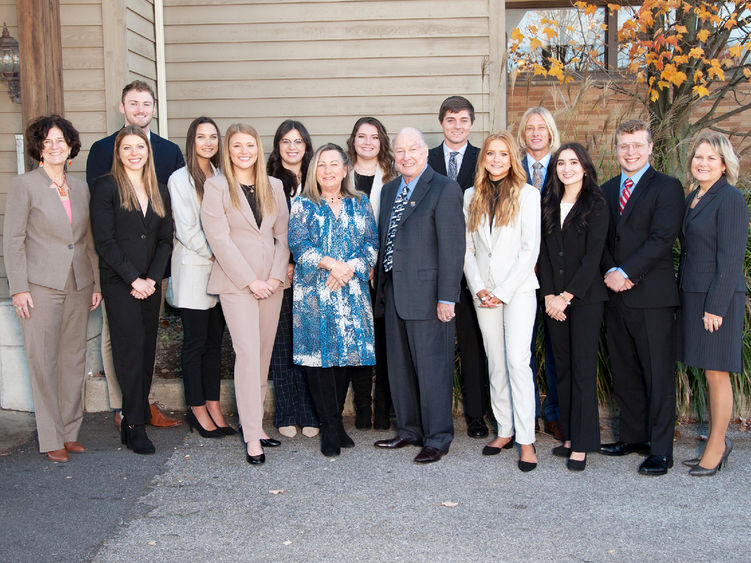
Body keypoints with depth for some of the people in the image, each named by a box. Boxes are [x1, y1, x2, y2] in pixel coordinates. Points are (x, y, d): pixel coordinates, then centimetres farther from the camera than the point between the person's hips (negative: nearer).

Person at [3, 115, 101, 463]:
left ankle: (70, 432, 19)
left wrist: (97, 283, 11)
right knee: (44, 362, -1)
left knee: (74, 359, 8)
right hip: (41, 286, -5)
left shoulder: (80, 188, 12)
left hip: (78, 285, 5)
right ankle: (51, 440, 7)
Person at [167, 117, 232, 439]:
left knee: (214, 340, 8)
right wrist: (213, 254, -7)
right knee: (195, 341, 0)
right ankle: (198, 411, 10)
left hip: (220, 269, 6)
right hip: (193, 268, -5)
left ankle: (213, 408, 16)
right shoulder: (180, 179, -4)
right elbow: (186, 229, -9)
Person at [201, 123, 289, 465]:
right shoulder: (216, 186, -1)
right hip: (236, 283, -5)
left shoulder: (273, 187, 13)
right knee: (248, 353, -10)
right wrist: (250, 281, -12)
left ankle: (254, 424, 20)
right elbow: (220, 239, -8)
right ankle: (252, 437, -5)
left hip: (271, 282, 5)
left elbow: (283, 235, 10)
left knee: (264, 355, 9)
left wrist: (276, 276, -3)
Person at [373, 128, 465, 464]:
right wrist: (381, 285, 12)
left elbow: (452, 247, -14)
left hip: (427, 294, -8)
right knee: (399, 368, 16)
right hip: (393, 293, 8)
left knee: (432, 368, 0)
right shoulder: (389, 190, 15)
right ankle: (409, 430, 30)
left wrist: (446, 297, -18)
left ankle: (437, 439, 12)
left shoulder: (445, 190, -9)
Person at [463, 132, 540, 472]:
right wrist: (478, 288, -3)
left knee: (518, 362, -11)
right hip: (484, 292, 4)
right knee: (496, 363, 9)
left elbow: (530, 249, -6)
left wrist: (503, 291, -10)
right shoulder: (472, 196, 10)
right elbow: (467, 247, 9)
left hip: (518, 290, -4)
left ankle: (526, 440, -5)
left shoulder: (527, 194, -1)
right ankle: (504, 431, 18)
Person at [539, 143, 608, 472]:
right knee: (562, 368, 8)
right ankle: (569, 436, 16)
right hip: (554, 299, 5)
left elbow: (592, 257, -9)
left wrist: (566, 296, -12)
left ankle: (581, 445, 0)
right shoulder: (549, 204, 11)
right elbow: (544, 252, 7)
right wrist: (548, 295, -3)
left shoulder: (596, 207, -3)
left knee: (583, 368, -4)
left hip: (585, 298, -4)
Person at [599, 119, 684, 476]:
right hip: (616, 296, 6)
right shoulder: (607, 190, 16)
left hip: (652, 296, -6)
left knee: (658, 375, -1)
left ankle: (660, 449, 6)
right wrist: (610, 272, -6)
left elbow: (662, 239, -13)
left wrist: (627, 273, -17)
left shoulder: (667, 188, -3)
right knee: (624, 374, 13)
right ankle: (633, 436, 26)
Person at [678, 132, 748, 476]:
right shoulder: (693, 197, 14)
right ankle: (718, 441, 23)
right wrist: (683, 293, 13)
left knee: (716, 373, 1)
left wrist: (715, 305, -18)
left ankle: (716, 447, 13)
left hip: (718, 296, -8)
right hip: (692, 294, 8)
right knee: (708, 373, 12)